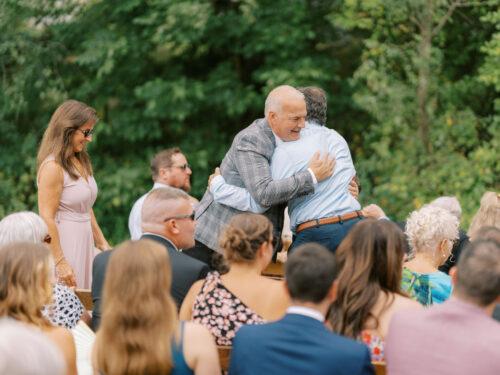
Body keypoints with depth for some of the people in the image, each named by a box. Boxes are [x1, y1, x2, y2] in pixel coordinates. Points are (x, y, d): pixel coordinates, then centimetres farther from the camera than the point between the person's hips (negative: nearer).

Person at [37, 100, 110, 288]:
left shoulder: (81, 162, 12)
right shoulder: (53, 167, -14)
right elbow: (46, 219, -18)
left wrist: (103, 244, 18)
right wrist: (60, 263, -20)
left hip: (84, 243, 9)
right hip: (63, 245, -9)